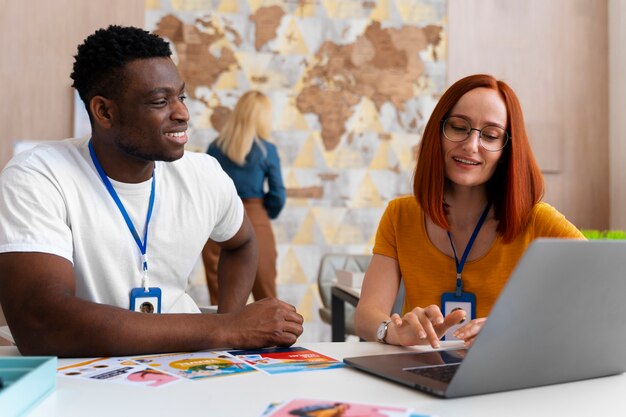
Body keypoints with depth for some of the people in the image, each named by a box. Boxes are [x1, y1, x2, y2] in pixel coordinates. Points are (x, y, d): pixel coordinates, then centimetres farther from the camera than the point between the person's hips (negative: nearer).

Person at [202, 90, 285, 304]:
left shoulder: (215, 147, 2)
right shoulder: (267, 150, -4)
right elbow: (277, 196, -3)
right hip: (254, 224, -2)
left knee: (219, 298, 10)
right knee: (265, 294, 10)